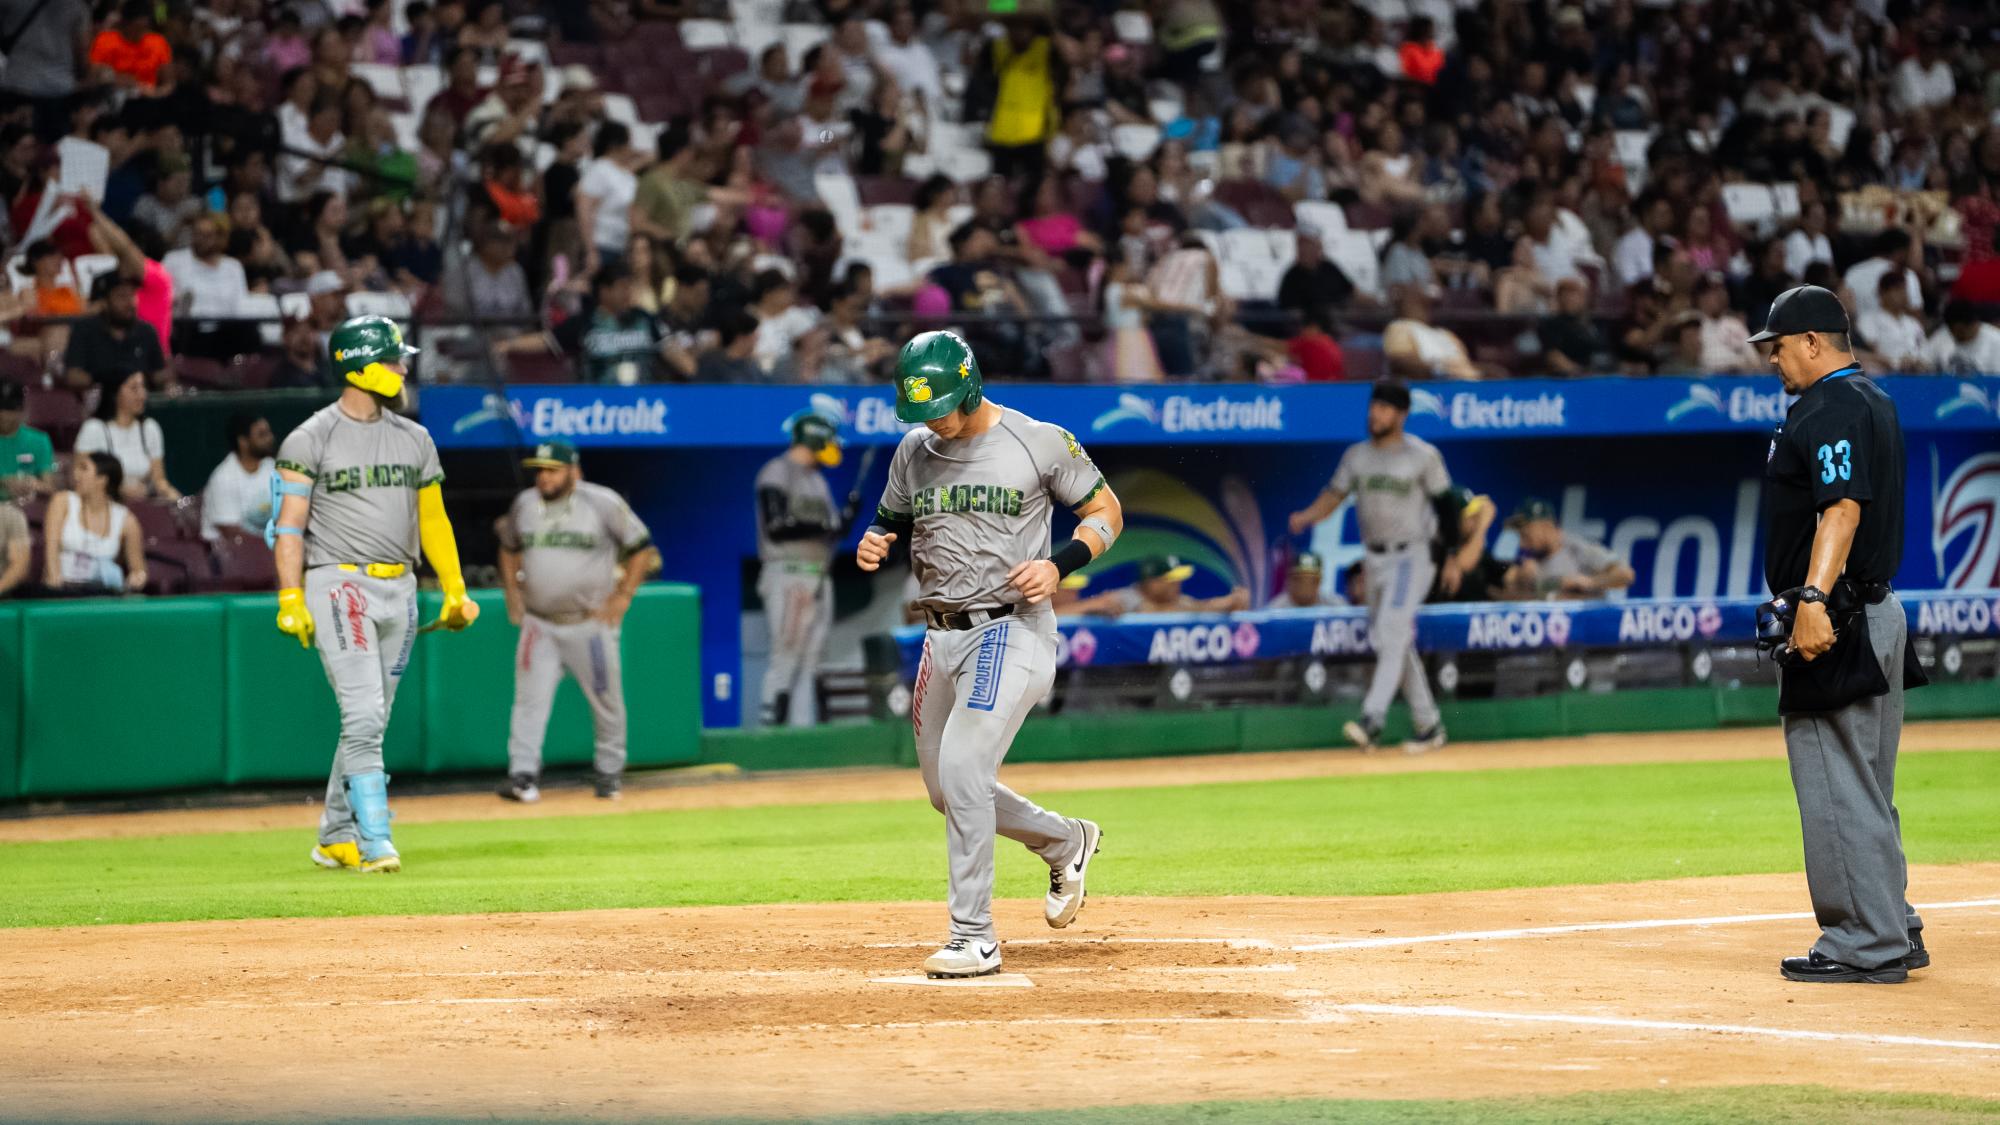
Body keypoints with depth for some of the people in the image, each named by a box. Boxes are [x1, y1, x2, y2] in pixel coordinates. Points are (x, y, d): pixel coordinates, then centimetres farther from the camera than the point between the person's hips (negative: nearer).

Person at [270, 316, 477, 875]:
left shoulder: (414, 439, 13)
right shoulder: (310, 440, -4)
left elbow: (432, 518, 18)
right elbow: (290, 524, -6)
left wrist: (455, 590, 11)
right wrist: (290, 599, -15)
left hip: (399, 591, 6)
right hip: (339, 584, -6)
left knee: (370, 720, 9)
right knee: (363, 714, -15)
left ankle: (335, 838, 18)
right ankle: (374, 841, -16)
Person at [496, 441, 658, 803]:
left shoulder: (603, 503, -8)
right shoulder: (524, 504, 6)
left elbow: (642, 548, -3)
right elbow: (509, 548, 24)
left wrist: (622, 597, -8)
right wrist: (512, 591, 11)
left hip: (591, 622, -3)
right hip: (538, 624, 3)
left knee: (605, 698, 5)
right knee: (530, 698, -7)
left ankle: (609, 770, 21)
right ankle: (523, 774, -10)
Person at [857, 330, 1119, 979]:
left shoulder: (1040, 441, -7)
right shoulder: (913, 452, 8)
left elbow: (1107, 512, 2)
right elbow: (892, 524, 20)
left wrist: (1061, 564, -15)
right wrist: (873, 545, -5)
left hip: (1013, 629, -7)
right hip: (943, 633, 7)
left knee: (961, 766, -21)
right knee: (947, 790, 13)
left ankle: (974, 937, -17)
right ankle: (1065, 843, 39)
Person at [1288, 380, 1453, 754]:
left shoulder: (1424, 456, -6)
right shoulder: (1357, 455, 8)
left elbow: (1444, 503, -2)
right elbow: (1335, 494, 4)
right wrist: (1308, 516, -16)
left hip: (1411, 557, -6)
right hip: (1375, 560, 6)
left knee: (1391, 634, -19)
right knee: (1393, 641, 9)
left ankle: (1372, 720, -29)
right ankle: (1428, 725, 18)